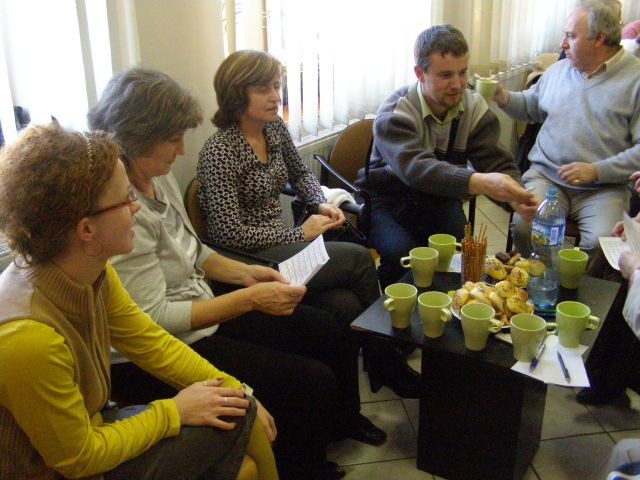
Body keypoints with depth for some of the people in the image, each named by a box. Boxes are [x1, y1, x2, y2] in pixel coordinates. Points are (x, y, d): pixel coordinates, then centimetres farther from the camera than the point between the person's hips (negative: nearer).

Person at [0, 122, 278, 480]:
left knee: (239, 413, 1)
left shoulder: (94, 272, -13)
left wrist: (237, 393, -5)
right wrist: (174, 410, -14)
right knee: (235, 421, -10)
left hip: (89, 428, 7)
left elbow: (151, 342, 1)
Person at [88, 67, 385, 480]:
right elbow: (154, 318, -25)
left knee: (330, 333, 10)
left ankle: (341, 421, 40)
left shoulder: (159, 175, 1)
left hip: (199, 306, 9)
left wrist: (243, 273, -2)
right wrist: (250, 299, -23)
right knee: (312, 380, -13)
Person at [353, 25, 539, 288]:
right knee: (401, 254, -30)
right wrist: (478, 182, -54)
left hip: (439, 200, 4)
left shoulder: (475, 108, -5)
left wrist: (515, 195, -35)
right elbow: (414, 168, -39)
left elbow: (497, 163, -11)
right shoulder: (395, 113, -21)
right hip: (388, 200, -4)